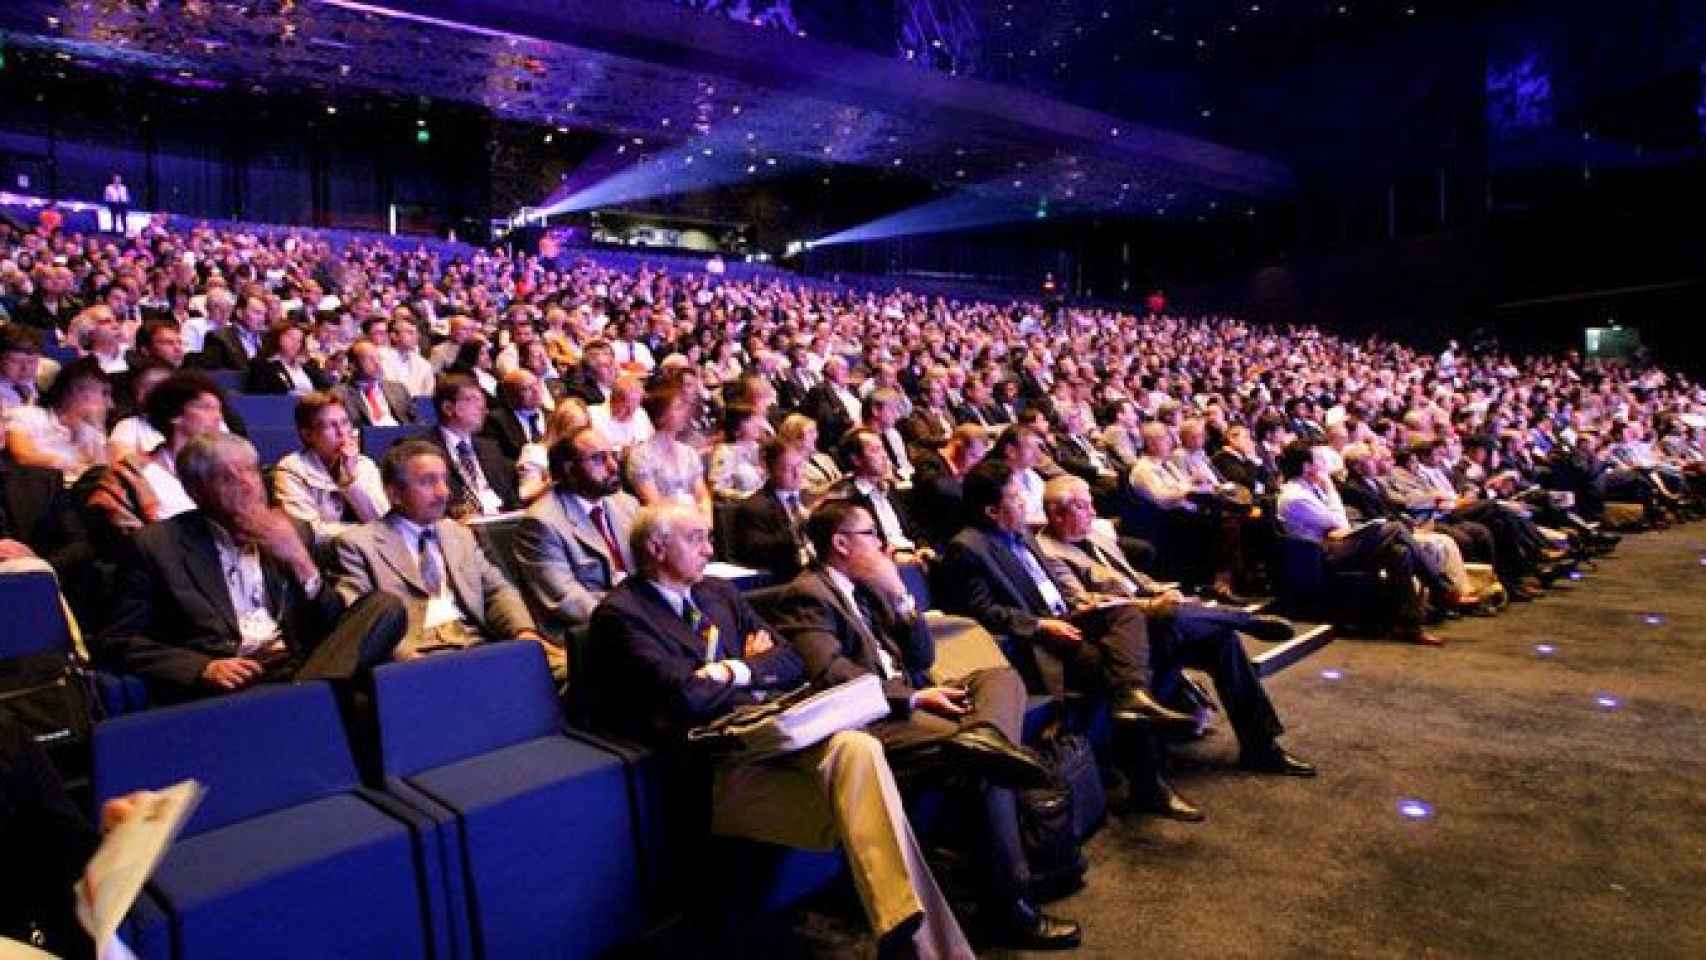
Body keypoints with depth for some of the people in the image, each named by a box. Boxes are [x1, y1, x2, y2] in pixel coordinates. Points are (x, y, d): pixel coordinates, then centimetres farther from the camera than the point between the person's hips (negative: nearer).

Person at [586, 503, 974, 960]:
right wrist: (753, 667, 3)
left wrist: (733, 671, -3)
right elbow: (685, 694, -15)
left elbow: (791, 661, 15)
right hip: (723, 767, -5)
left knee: (858, 748, -28)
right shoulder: (619, 614, -1)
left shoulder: (719, 593, 20)